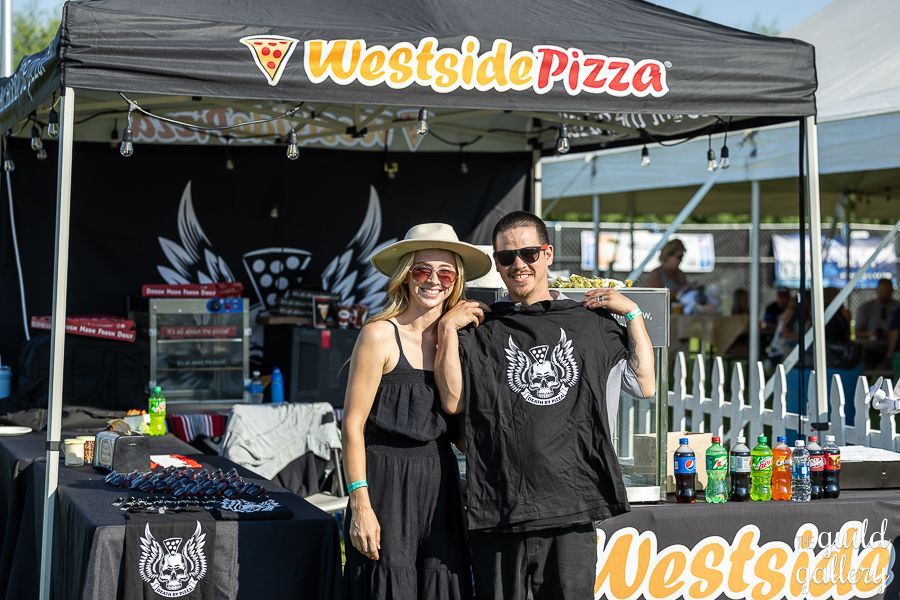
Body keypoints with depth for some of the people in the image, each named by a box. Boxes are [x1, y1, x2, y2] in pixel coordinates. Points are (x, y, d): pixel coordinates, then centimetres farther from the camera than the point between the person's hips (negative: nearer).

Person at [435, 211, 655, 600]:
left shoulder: (590, 323, 12)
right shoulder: (480, 328, 9)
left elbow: (645, 385, 10)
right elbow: (452, 401, -1)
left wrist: (632, 314, 8)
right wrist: (447, 327, -3)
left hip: (572, 508, 1)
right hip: (499, 506, 0)